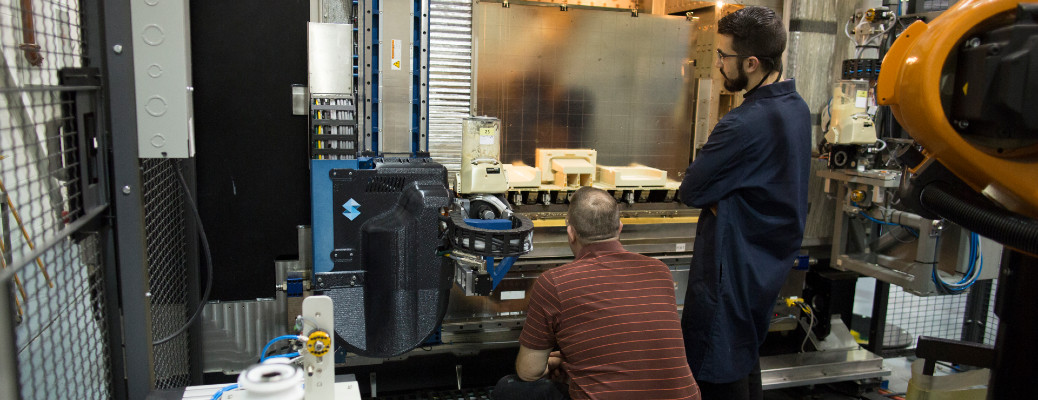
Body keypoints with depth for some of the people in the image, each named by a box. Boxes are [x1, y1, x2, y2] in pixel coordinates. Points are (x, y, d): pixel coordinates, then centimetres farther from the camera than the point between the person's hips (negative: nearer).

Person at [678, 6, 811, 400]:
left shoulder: (746, 124, -28)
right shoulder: (796, 106, 4)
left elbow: (691, 191, -21)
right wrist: (720, 198, -6)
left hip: (734, 266, -9)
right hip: (770, 262, 10)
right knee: (747, 358, 24)